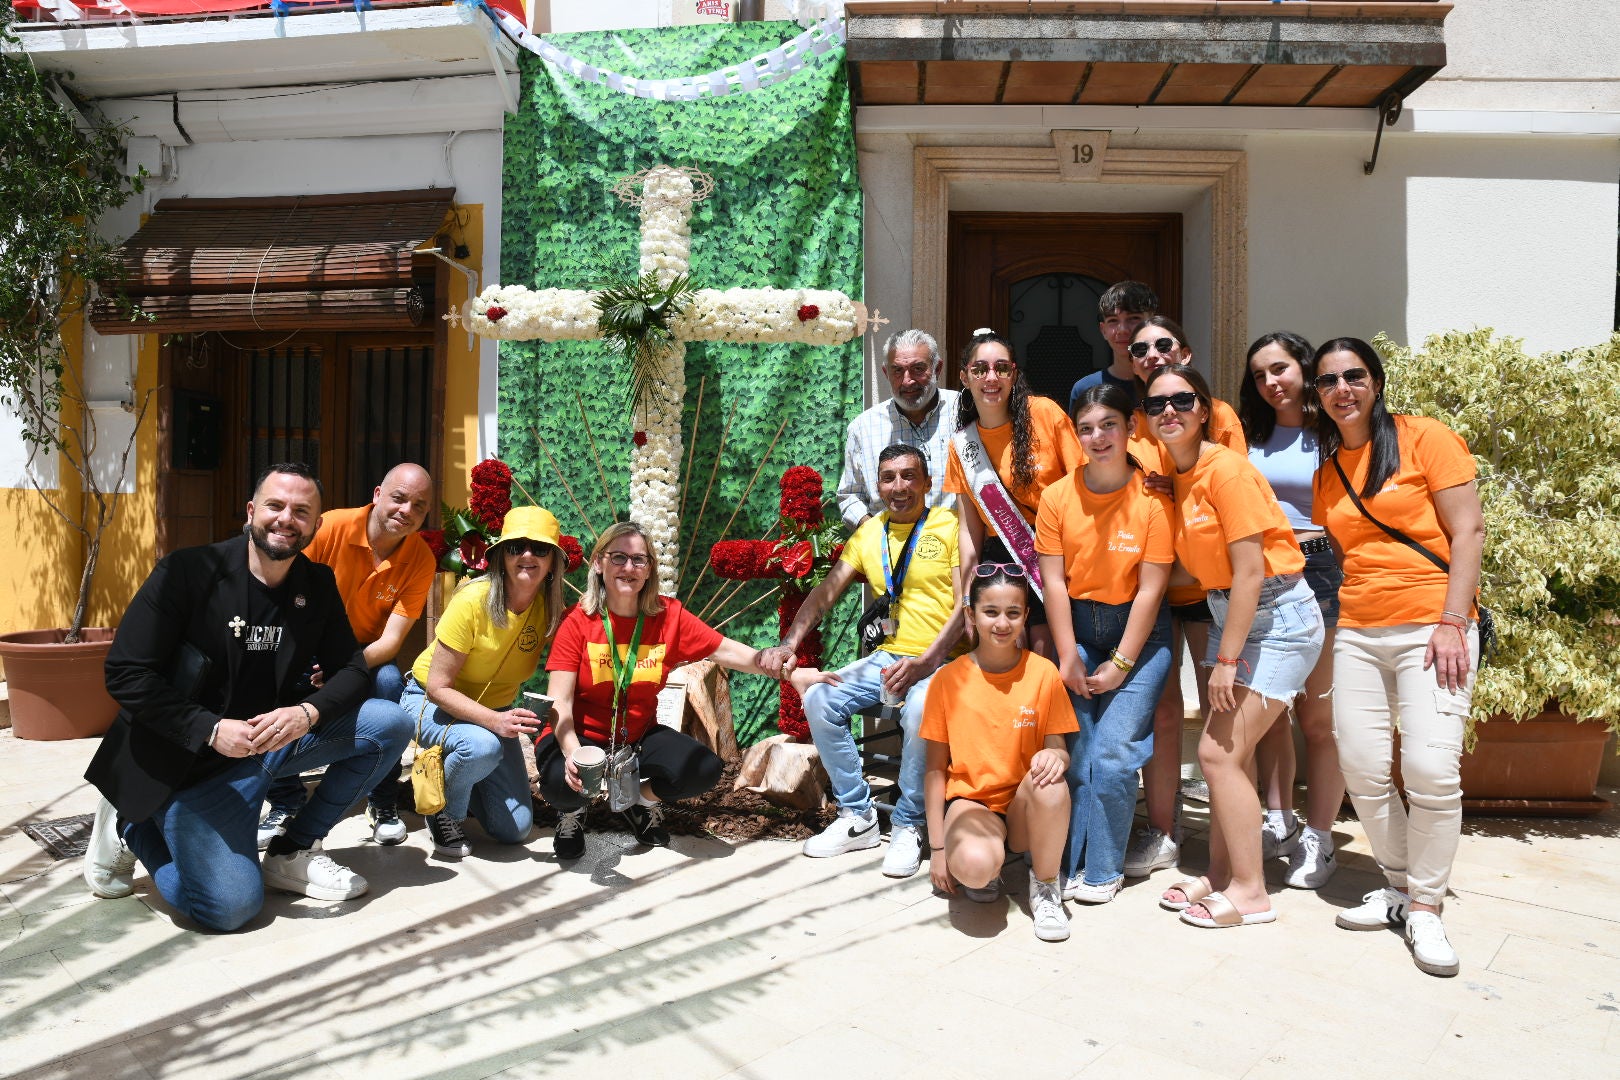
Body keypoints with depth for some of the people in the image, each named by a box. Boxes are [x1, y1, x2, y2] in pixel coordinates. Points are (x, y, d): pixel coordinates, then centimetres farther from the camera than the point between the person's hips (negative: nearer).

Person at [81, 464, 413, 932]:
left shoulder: (318, 585, 0)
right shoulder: (187, 570, -14)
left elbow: (350, 670, 0)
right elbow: (126, 674, -15)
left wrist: (308, 712, -23)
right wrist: (212, 730, -26)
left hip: (276, 736, 6)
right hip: (189, 759, -5)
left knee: (391, 724, -12)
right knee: (231, 905, -20)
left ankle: (293, 853, 3)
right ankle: (131, 829, 11)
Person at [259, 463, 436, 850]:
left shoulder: (421, 560, -16)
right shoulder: (331, 527, -20)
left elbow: (391, 640, -19)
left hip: (368, 657, 0)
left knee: (390, 680, -32)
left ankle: (383, 804, -12)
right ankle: (286, 804, -9)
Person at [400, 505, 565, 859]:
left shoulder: (551, 609, -13)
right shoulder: (474, 601, -26)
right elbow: (438, 687, -25)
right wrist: (494, 721, -38)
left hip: (494, 710, 4)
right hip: (431, 702, -4)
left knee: (515, 829, -3)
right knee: (482, 746, -38)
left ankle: (455, 774, 24)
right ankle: (445, 811, -6)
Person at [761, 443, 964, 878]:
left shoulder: (950, 526, -3)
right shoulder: (869, 533, 13)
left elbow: (965, 604, -10)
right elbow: (826, 592, 9)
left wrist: (924, 663, -22)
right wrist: (789, 644, -5)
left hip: (942, 661, -5)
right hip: (887, 657, 5)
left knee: (919, 710, -35)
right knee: (819, 700, -15)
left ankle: (908, 826, -11)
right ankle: (858, 816, 1)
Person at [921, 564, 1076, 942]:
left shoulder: (1043, 673, -3)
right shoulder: (949, 679, -5)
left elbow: (1058, 749, 0)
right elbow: (936, 768, 0)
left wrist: (1054, 756, -26)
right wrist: (938, 847, -2)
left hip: (1026, 807, 2)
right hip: (971, 801, -1)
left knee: (1050, 782, -35)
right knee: (973, 864, -36)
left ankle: (1046, 886, -7)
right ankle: (988, 871, 6)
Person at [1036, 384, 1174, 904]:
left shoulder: (1153, 497, -11)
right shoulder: (1058, 496, -3)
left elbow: (1151, 590, -11)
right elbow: (1054, 581, -3)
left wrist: (1119, 665, -11)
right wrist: (1068, 658, -6)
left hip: (1139, 630, -2)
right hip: (1076, 627, 2)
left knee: (1115, 752, -9)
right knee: (1077, 753, -1)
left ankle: (1103, 870, 8)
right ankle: (1070, 862, 14)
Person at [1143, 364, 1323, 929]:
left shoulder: (1225, 469, -18)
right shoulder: (1174, 474, 7)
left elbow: (1249, 572, -20)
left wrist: (1226, 659, -17)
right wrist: (1222, 651, 4)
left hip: (1277, 616, -8)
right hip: (1228, 612, 8)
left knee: (1218, 752, -8)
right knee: (1227, 751, 9)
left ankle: (1250, 891, 4)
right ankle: (1221, 874, 20)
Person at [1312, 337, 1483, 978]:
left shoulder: (1424, 438, -1)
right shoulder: (1327, 473, 14)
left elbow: (1468, 531, -6)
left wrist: (1452, 623, -13)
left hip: (1431, 628, -5)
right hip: (1357, 634, 5)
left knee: (1431, 769, -12)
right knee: (1362, 769, 1)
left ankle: (1425, 908, 5)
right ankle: (1398, 885, 21)